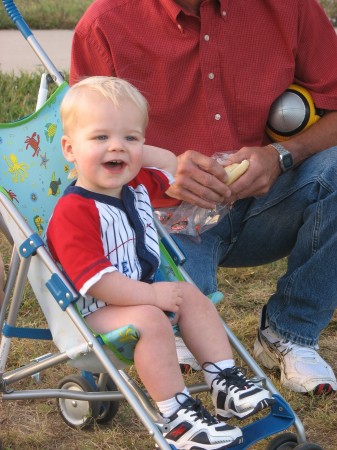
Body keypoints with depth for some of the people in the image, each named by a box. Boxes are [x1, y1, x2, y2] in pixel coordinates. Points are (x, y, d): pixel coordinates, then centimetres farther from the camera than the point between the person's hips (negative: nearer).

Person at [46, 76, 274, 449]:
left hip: (142, 296, 10)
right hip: (92, 311, -10)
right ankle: (177, 417, -26)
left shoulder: (136, 185, 4)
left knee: (192, 296, 3)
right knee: (151, 320, -31)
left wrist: (135, 151, 12)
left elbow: (170, 163, 28)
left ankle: (224, 381, 3)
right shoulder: (74, 211, -25)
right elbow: (94, 279, -30)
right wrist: (151, 295, -27)